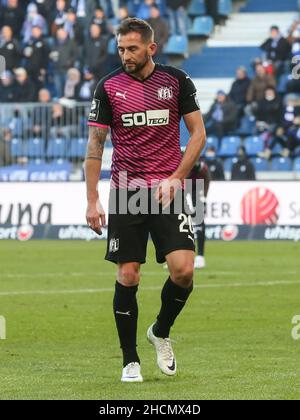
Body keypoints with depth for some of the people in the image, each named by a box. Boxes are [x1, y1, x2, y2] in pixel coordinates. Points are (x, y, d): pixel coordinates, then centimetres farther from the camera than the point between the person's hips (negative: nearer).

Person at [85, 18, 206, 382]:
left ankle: (161, 332, 16)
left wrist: (176, 178, -8)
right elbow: (95, 144, 4)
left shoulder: (177, 81, 1)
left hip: (167, 191, 0)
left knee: (183, 269, -12)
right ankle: (130, 360, 8)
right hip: (125, 193, 0)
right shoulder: (109, 87, 1)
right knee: (127, 276, -3)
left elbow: (198, 133, 5)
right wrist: (92, 200, -2)